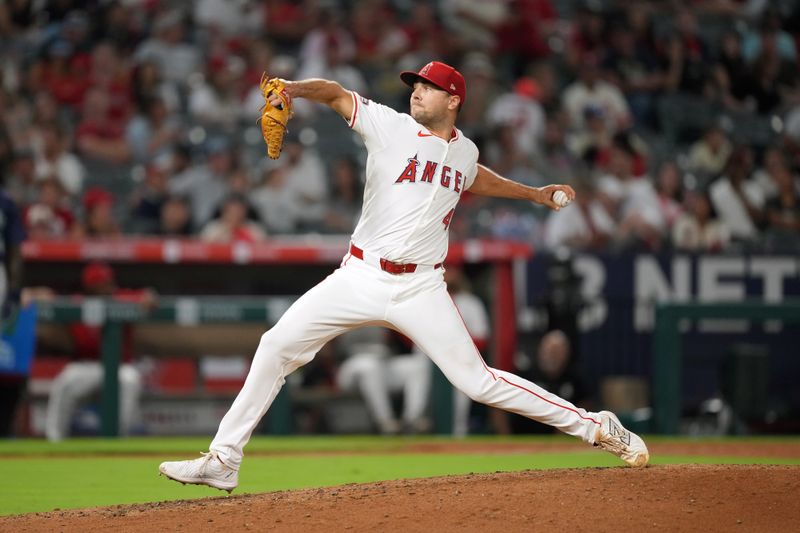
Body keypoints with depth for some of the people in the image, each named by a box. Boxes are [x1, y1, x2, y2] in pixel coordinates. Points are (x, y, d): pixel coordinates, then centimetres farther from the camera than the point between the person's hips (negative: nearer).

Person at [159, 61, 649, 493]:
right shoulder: (389, 127, -2)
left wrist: (534, 193, 34)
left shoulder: (464, 151, 9)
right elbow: (335, 94, -12)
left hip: (421, 289, 0)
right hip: (360, 278, 0)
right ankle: (223, 461, -3)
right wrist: (295, 89, -31)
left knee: (479, 381, -6)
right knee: (278, 346, -10)